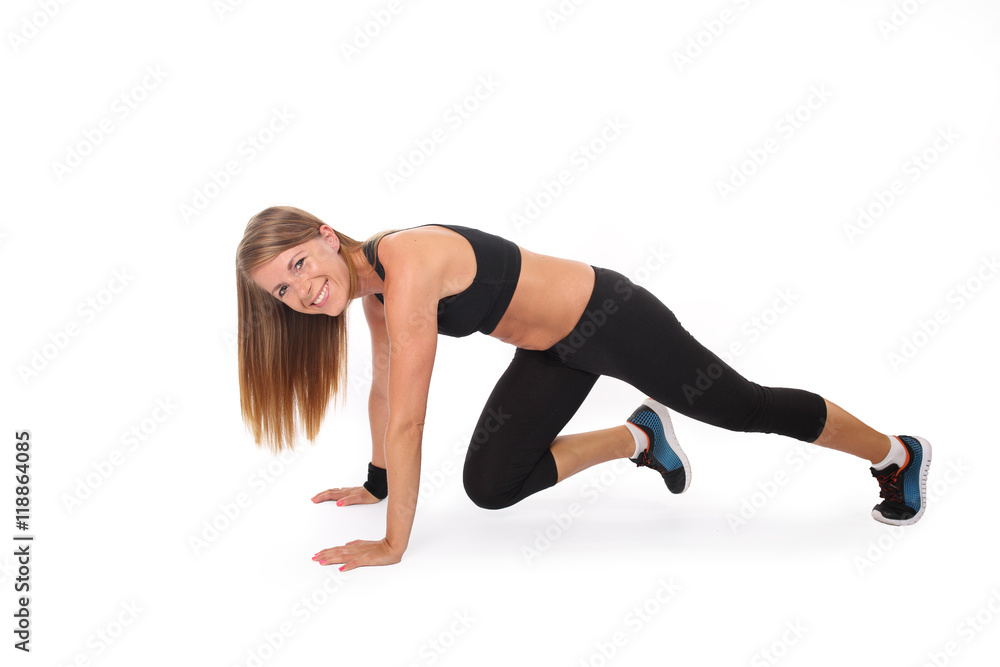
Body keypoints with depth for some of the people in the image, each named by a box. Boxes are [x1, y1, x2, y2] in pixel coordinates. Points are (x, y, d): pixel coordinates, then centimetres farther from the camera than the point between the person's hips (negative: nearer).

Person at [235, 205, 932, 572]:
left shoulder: (408, 265, -31)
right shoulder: (372, 286, -3)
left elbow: (407, 420, -30)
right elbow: (384, 388, 11)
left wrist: (394, 544, -23)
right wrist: (377, 483, 19)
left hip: (611, 321, -8)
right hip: (556, 352, 8)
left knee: (749, 408, 9)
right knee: (489, 486, 3)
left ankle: (898, 453, 36)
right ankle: (639, 438, 21)